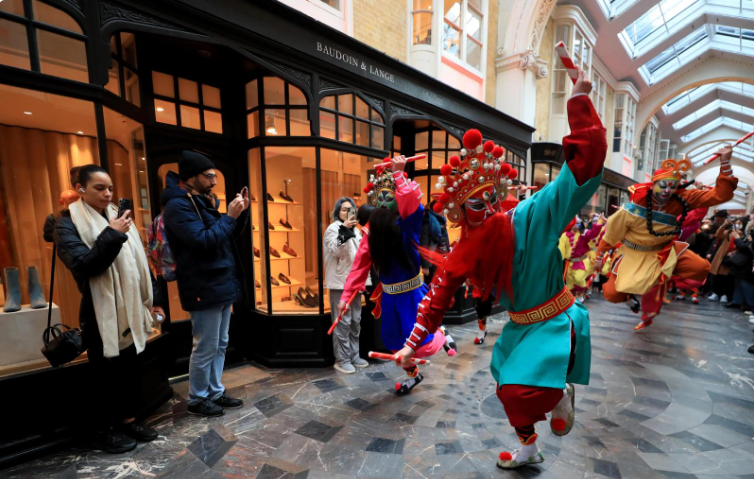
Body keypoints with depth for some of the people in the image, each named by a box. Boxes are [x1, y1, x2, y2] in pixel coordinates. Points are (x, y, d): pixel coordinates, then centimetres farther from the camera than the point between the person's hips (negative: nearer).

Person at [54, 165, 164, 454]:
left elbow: (140, 263, 13)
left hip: (129, 310, 6)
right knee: (107, 375, 7)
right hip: (100, 315, -6)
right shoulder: (69, 223, -7)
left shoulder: (117, 217, 11)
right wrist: (112, 235, -26)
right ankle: (105, 431, 26)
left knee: (130, 371, 15)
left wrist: (153, 298, 12)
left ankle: (128, 421, 31)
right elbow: (82, 265, -21)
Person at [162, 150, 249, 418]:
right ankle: (197, 400, 22)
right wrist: (229, 216, -18)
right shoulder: (178, 206, -14)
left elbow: (228, 235, 18)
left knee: (220, 345, 16)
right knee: (205, 348, 3)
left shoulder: (202, 202, 14)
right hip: (205, 289, -9)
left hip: (222, 285, 9)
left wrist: (241, 213, 3)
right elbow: (203, 241, -26)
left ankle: (215, 393, 29)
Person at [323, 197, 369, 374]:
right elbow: (335, 251, -22)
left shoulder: (355, 230, 16)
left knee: (355, 321, 12)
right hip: (340, 281, -7)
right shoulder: (333, 228, -7)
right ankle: (342, 360, 7)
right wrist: (344, 230, -31)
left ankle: (354, 356, 24)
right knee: (343, 322, -5)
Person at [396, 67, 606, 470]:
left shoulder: (530, 217, -22)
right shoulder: (466, 250, -11)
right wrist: (413, 344, -8)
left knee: (522, 392, -22)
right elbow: (440, 293, -7)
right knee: (509, 390, 19)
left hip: (555, 323, -5)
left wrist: (579, 99, -32)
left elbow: (585, 161, -25)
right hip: (519, 327, 5)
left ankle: (561, 397, 16)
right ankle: (528, 450, 50)